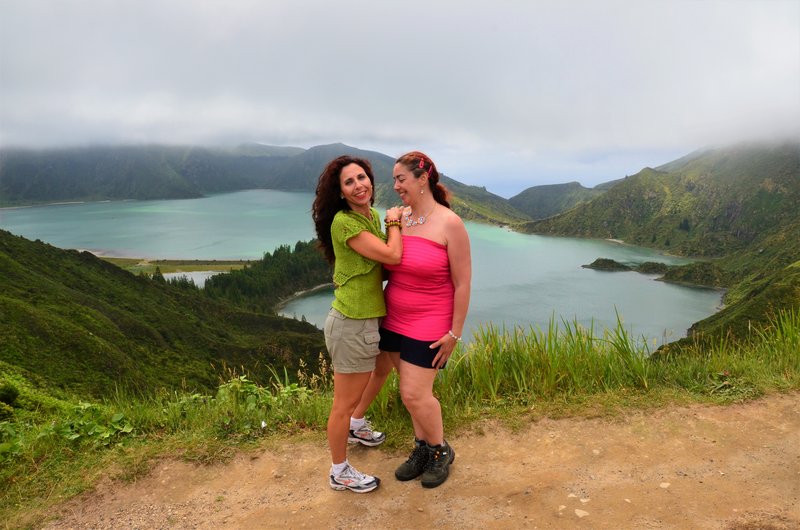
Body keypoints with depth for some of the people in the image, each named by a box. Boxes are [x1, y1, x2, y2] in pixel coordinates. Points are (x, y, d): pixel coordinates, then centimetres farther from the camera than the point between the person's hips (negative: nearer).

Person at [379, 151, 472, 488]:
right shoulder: (399, 217, 2)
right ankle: (422, 448, 34)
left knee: (414, 394, -3)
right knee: (412, 389, 13)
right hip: (394, 320, 6)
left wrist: (454, 333, -13)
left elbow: (463, 283, -13)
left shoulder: (450, 224, -15)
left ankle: (442, 451, 23)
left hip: (428, 324, -5)